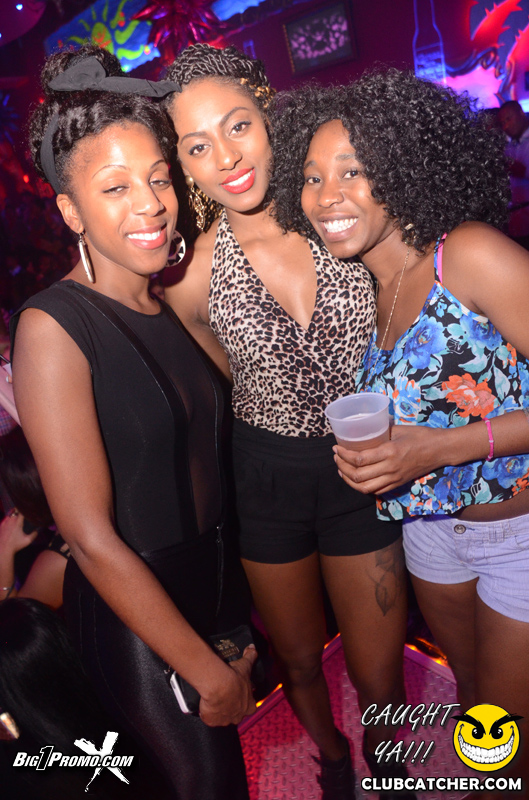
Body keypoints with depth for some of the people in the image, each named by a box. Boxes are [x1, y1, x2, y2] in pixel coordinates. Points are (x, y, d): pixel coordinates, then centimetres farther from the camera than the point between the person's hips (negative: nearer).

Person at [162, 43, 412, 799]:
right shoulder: (193, 277, -14)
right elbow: (237, 381, 3)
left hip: (366, 472, 1)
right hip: (267, 481, 0)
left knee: (380, 679, 14)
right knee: (298, 659, 23)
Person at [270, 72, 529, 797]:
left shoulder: (471, 254, -21)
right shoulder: (369, 288, 0)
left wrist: (440, 447, -29)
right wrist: (365, 453, -7)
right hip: (431, 525, 6)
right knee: (470, 690, 28)